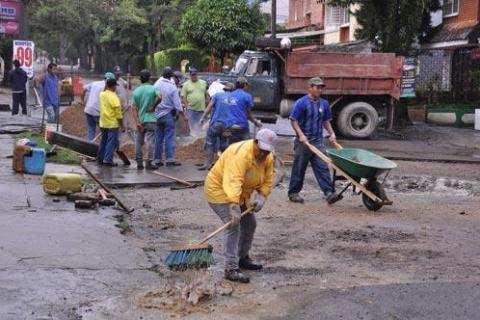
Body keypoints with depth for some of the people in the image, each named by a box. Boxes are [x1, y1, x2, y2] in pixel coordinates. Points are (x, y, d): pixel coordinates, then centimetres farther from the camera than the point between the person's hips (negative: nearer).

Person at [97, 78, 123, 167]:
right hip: (112, 123, -7)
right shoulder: (113, 96, -17)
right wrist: (121, 123, -9)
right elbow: (117, 110, -17)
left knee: (104, 141, 17)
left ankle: (100, 159, 23)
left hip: (103, 123, 7)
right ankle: (108, 160, -5)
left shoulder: (102, 94, 4)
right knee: (111, 142, -2)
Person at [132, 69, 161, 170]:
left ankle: (139, 163, 13)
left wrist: (137, 122, -3)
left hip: (140, 120, 3)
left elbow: (134, 108, 0)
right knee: (150, 141, -2)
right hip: (150, 119, -3)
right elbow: (159, 97, -24)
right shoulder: (152, 88, -4)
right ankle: (149, 162, -5)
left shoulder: (136, 91, 5)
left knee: (139, 142, 11)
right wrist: (153, 106, -7)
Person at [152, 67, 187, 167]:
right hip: (168, 114, -3)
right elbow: (177, 104, -7)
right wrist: (183, 116, 3)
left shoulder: (156, 85, -3)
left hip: (157, 114, 3)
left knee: (158, 138, 9)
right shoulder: (172, 87, -10)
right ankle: (170, 159, -3)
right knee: (169, 138, 0)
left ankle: (157, 159, 12)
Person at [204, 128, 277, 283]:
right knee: (233, 225, -21)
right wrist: (234, 206, -55)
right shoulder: (240, 154, -34)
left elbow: (267, 181, -1)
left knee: (250, 224, 14)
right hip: (219, 189, -9)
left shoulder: (267, 158, -6)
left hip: (241, 193, 9)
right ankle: (231, 269, -20)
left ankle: (242, 258, 34)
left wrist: (261, 197, -20)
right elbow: (233, 181, -45)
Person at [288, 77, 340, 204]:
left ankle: (328, 193, -8)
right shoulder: (301, 103, -8)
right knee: (299, 169, 6)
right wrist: (301, 135, -19)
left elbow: (326, 121, 18)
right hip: (303, 141, -4)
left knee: (322, 167, -4)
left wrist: (332, 133, 3)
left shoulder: (324, 104, 8)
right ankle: (293, 193, 17)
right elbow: (293, 121, -8)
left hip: (318, 141, 4)